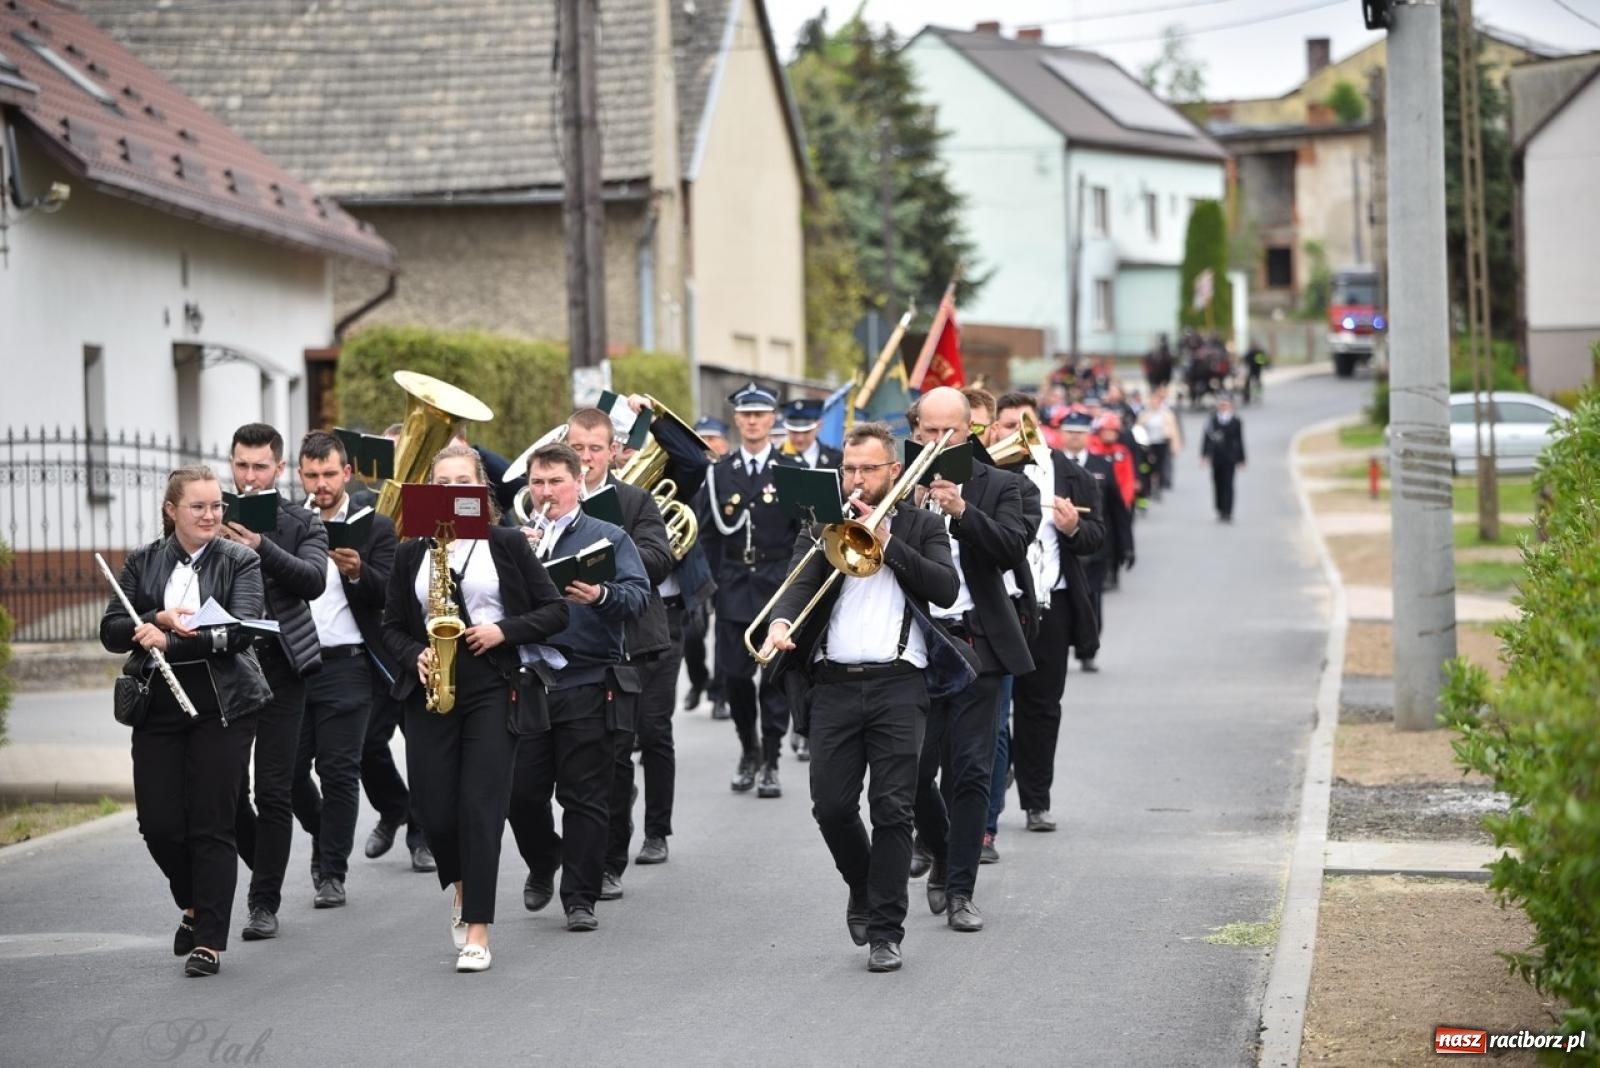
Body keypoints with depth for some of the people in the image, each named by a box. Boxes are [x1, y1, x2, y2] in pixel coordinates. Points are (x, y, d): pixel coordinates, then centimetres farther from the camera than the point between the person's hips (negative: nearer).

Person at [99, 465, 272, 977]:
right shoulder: (142, 563, 9)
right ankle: (196, 906, 30)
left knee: (212, 825, -4)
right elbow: (111, 631, 2)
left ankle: (209, 942, 3)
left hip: (221, 708, -3)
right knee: (158, 824, 2)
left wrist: (170, 642, -19)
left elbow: (240, 631, -13)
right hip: (157, 708, 3)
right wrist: (159, 619, -16)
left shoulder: (239, 562, 0)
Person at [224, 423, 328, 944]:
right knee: (226, 787, 3)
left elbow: (314, 581, -12)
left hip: (280, 665, -2)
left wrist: (261, 547, -25)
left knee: (274, 792, -2)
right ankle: (266, 871, 28)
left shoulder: (303, 523, 3)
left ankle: (265, 903, 5)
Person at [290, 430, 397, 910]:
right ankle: (325, 837, 30)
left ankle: (333, 873, 5)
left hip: (345, 666, -3)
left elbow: (386, 596, -5)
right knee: (289, 769, 3)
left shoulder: (376, 528, 4)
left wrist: (358, 572, -23)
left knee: (338, 771, -3)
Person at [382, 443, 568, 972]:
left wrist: (503, 631, -12)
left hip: (493, 690, -2)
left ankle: (477, 931, -7)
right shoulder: (412, 552, 9)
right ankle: (463, 883, 33)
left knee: (481, 806, -9)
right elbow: (392, 625, 13)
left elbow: (554, 610, 2)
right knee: (434, 810, 1)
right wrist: (415, 656, -7)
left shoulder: (507, 544, 3)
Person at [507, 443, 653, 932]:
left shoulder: (608, 537, 6)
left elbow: (638, 595, -8)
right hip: (527, 677, 3)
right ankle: (542, 863, 31)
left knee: (585, 796, -2)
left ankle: (580, 897, 4)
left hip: (588, 684, -3)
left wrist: (601, 595, -28)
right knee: (522, 790, 3)